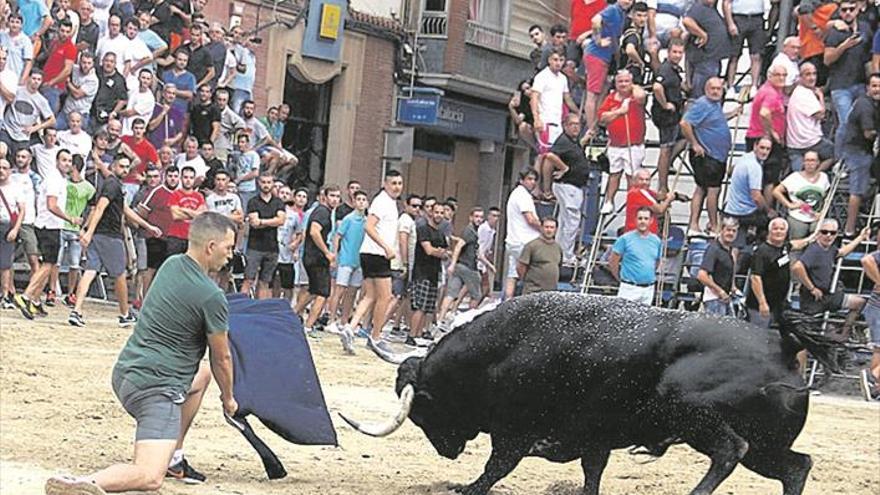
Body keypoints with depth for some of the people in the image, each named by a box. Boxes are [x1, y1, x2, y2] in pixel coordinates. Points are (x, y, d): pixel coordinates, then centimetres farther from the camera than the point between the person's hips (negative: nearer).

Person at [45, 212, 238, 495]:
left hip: (126, 373, 10)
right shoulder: (212, 297, -14)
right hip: (155, 386, -10)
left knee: (202, 373, 35)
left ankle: (174, 459, 31)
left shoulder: (171, 265, 10)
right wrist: (228, 399, 17)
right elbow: (221, 359, 0)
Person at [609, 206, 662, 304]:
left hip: (649, 289, 4)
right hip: (629, 288, -4)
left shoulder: (656, 241, 8)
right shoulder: (625, 239, -5)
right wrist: (620, 279, 4)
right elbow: (612, 262, -2)